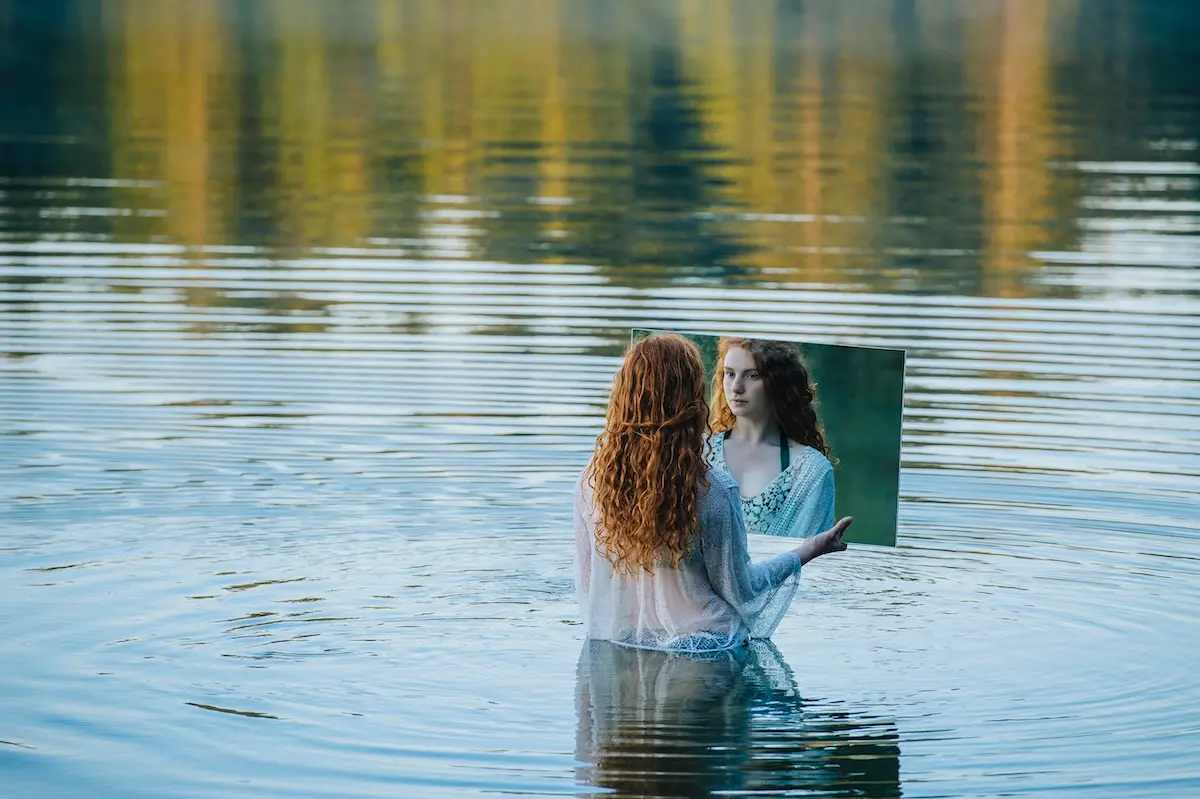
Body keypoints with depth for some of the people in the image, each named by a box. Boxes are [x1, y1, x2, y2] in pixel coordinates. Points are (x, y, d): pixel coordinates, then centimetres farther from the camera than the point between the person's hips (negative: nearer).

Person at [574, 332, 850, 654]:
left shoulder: (591, 481, -8)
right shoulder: (713, 490, -21)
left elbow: (585, 581, 4)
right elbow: (738, 589, -8)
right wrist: (809, 551, 5)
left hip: (613, 640, 5)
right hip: (698, 646, -5)